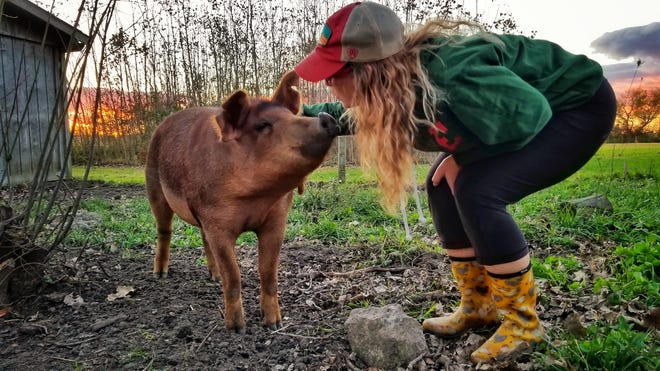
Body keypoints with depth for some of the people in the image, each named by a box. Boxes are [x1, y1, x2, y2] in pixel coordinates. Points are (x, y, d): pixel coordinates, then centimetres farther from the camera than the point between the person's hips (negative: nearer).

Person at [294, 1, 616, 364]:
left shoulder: (448, 72, -37)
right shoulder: (393, 88, -10)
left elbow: (528, 116, -28)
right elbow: (354, 116, 13)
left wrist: (462, 157, -17)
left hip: (580, 106, -8)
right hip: (535, 112, 8)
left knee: (477, 191, -25)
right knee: (443, 185, -1)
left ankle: (522, 321, -5)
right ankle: (478, 307, 12)